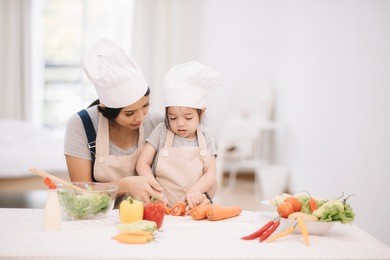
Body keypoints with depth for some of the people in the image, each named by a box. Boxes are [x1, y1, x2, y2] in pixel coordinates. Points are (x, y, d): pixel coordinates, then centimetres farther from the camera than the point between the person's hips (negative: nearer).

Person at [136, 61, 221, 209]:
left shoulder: (206, 141, 9)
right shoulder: (161, 132, 5)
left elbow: (210, 174, 2)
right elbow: (142, 164, 2)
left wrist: (195, 190, -19)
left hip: (195, 206, 0)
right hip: (163, 206, 0)